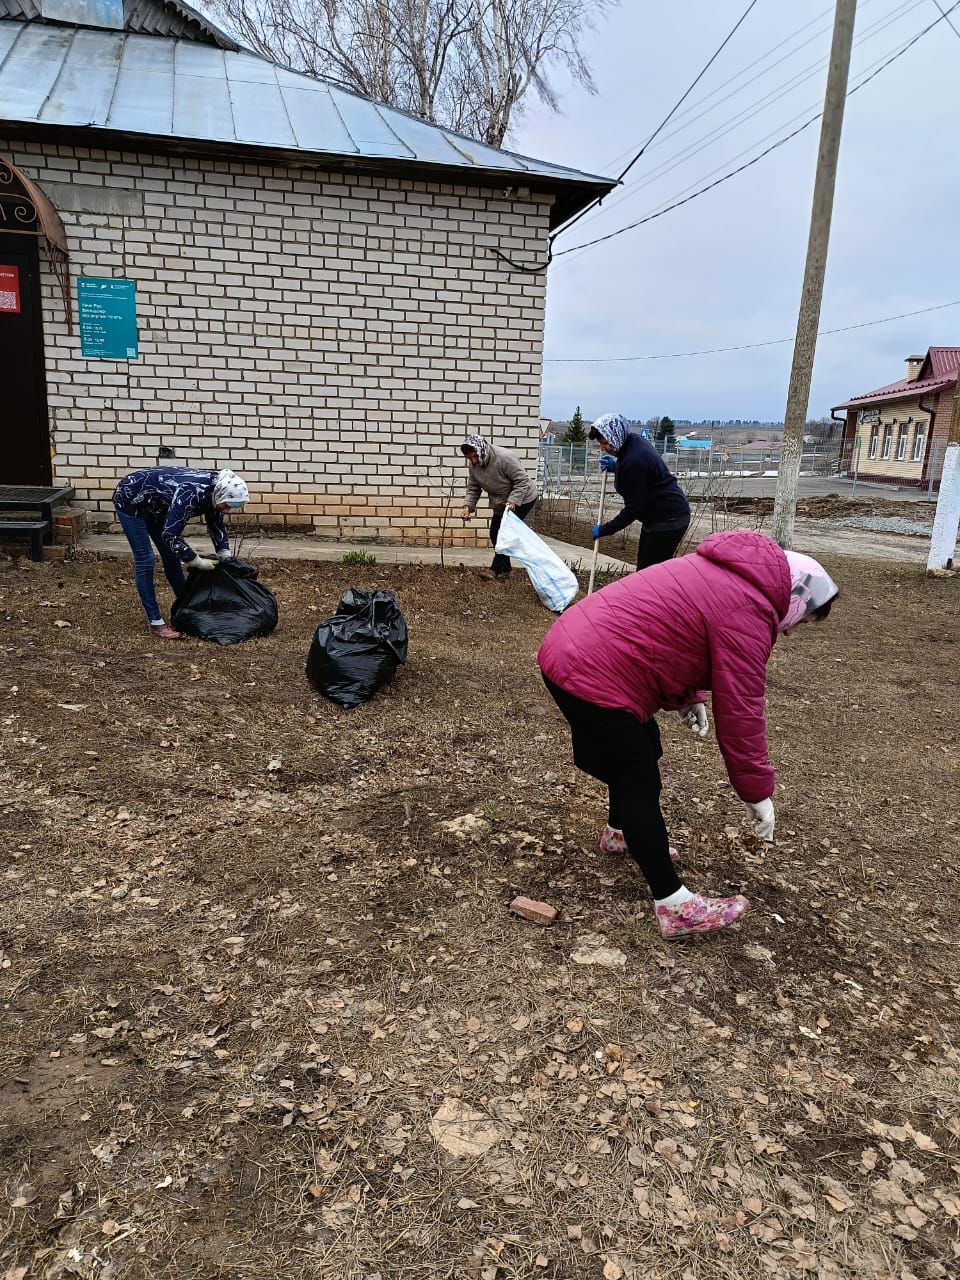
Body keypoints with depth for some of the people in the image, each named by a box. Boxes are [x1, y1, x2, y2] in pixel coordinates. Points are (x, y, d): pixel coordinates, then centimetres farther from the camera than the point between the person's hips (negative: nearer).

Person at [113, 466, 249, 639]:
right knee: (145, 560, -10)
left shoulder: (213, 490, -13)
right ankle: (156, 623, -6)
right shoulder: (191, 493, -37)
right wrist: (198, 562, -28)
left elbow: (217, 525, 3)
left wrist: (226, 559, -5)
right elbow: (170, 535, -36)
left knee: (171, 555, 11)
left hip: (153, 505, 8)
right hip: (130, 500, -8)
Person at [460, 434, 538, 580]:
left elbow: (522, 480, -28)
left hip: (522, 500, -8)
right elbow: (473, 489, -4)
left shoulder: (504, 458, -32)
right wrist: (467, 506, -21)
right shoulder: (473, 465, -10)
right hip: (501, 503, 8)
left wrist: (513, 501, -38)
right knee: (494, 534, 7)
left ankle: (496, 569, -9)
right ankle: (505, 570, 18)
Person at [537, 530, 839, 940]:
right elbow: (739, 712, -13)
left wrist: (687, 697, 19)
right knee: (640, 785, -1)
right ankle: (675, 907, 9)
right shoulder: (746, 611, -15)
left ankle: (620, 832, 49)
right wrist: (757, 793, -3)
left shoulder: (725, 574, 15)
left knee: (637, 754, 26)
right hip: (593, 678, -10)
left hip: (572, 647, 10)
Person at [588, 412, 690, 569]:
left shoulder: (634, 461, -27)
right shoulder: (633, 440, 1)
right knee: (643, 567, 14)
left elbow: (633, 509, -22)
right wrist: (615, 466, 3)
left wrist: (604, 530, -14)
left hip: (668, 520, -11)